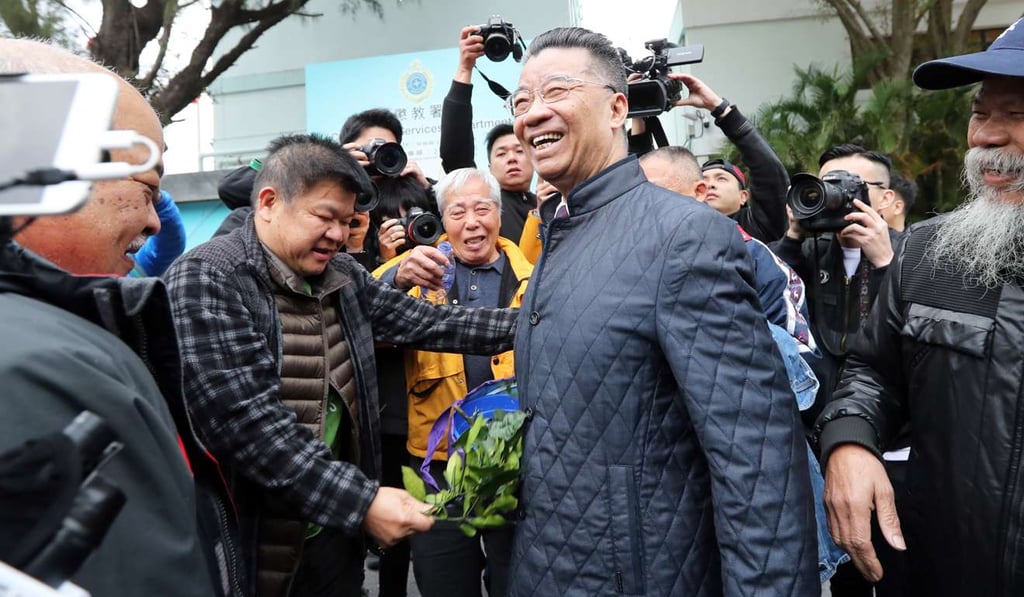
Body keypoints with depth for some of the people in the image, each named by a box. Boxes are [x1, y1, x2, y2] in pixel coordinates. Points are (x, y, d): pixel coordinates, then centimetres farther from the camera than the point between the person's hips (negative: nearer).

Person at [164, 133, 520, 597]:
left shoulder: (341, 275, 5)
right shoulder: (206, 280, -17)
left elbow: (425, 322, 7)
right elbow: (249, 425, -24)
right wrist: (362, 501, -24)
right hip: (254, 546, -6)